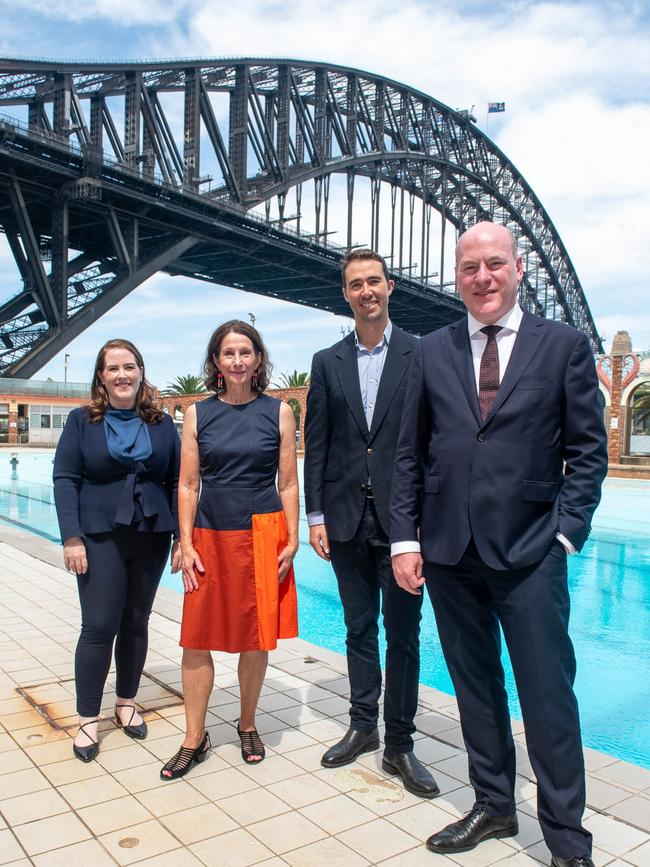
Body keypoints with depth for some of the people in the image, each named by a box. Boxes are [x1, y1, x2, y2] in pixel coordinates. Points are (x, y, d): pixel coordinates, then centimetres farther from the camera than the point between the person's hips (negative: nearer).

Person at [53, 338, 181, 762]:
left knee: (136, 622, 12)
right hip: (101, 537, -2)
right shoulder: (82, 421, 1)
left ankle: (127, 702, 29)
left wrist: (181, 537, -2)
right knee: (99, 626, -2)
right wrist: (72, 538, -11)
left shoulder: (162, 423, 4)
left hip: (151, 536, 2)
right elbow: (65, 480, -3)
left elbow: (177, 481, 4)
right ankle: (88, 719, 14)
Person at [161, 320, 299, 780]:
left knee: (256, 638, 9)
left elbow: (288, 483, 2)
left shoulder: (279, 412, 1)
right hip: (210, 535, 1)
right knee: (198, 638, 4)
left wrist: (291, 541, -3)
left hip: (263, 535, -1)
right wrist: (187, 544, -1)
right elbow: (188, 485, 5)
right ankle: (194, 738, 20)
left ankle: (247, 726, 30)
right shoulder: (198, 414, 4)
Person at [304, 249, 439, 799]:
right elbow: (316, 445, 6)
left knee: (403, 633, 5)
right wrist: (316, 516, 1)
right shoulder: (327, 362, 8)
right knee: (359, 629, 15)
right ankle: (363, 727, 31)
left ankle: (399, 744, 19)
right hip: (347, 520, 3)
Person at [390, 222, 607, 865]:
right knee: (474, 686, 16)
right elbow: (410, 454, 8)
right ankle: (493, 806, 35)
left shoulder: (564, 345, 2)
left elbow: (587, 450, 1)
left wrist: (565, 535, -8)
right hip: (448, 551, 3)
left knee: (549, 695, 4)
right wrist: (405, 538, 1)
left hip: (529, 552, -2)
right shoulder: (432, 352, 8)